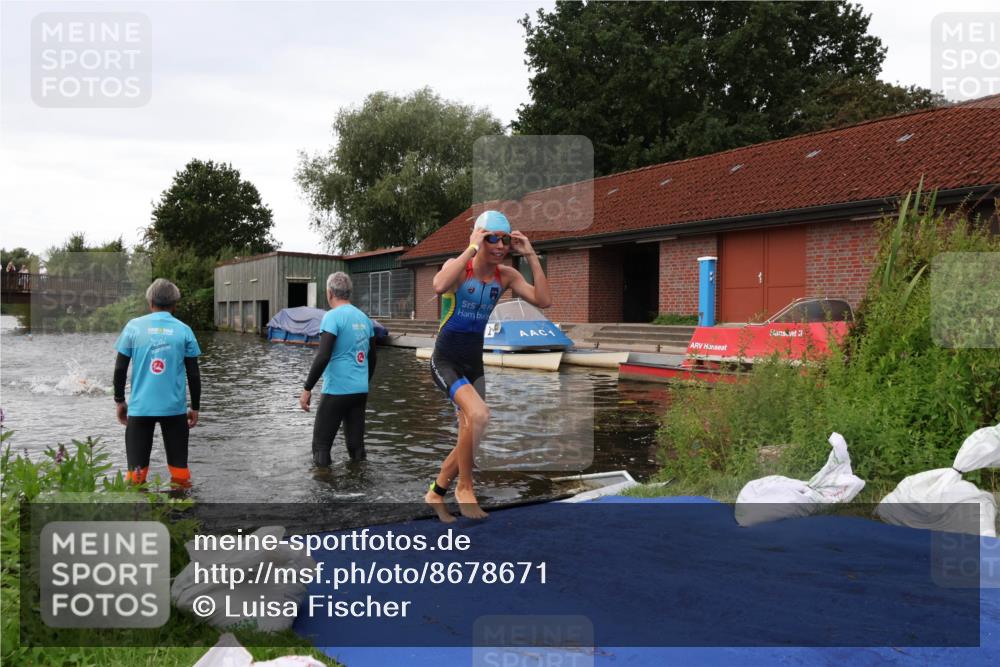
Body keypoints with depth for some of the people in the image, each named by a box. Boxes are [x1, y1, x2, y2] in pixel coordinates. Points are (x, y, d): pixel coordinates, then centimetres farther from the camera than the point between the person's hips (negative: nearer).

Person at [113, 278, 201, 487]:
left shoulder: (133, 326, -1)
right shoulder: (184, 330, -1)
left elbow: (120, 369, 1)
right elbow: (193, 374, 0)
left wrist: (119, 401, 13)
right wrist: (195, 407, 10)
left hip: (140, 407, 0)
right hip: (174, 407, 0)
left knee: (136, 467, 8)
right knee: (179, 466, 10)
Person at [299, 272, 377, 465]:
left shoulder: (333, 317, -10)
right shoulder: (364, 318, 10)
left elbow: (323, 357, -18)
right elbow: (372, 358, 16)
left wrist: (307, 389, -12)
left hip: (337, 390, -6)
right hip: (361, 390, 6)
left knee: (321, 445, 3)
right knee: (356, 444, 11)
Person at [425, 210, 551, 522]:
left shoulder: (506, 275, 0)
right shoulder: (458, 266, -14)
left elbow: (543, 301, -12)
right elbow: (439, 286, -38)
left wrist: (531, 256, -15)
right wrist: (472, 248, -33)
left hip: (474, 364, 6)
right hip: (445, 360, -6)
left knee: (469, 438, 9)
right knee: (479, 415, -29)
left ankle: (435, 493, 32)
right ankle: (465, 488, -9)